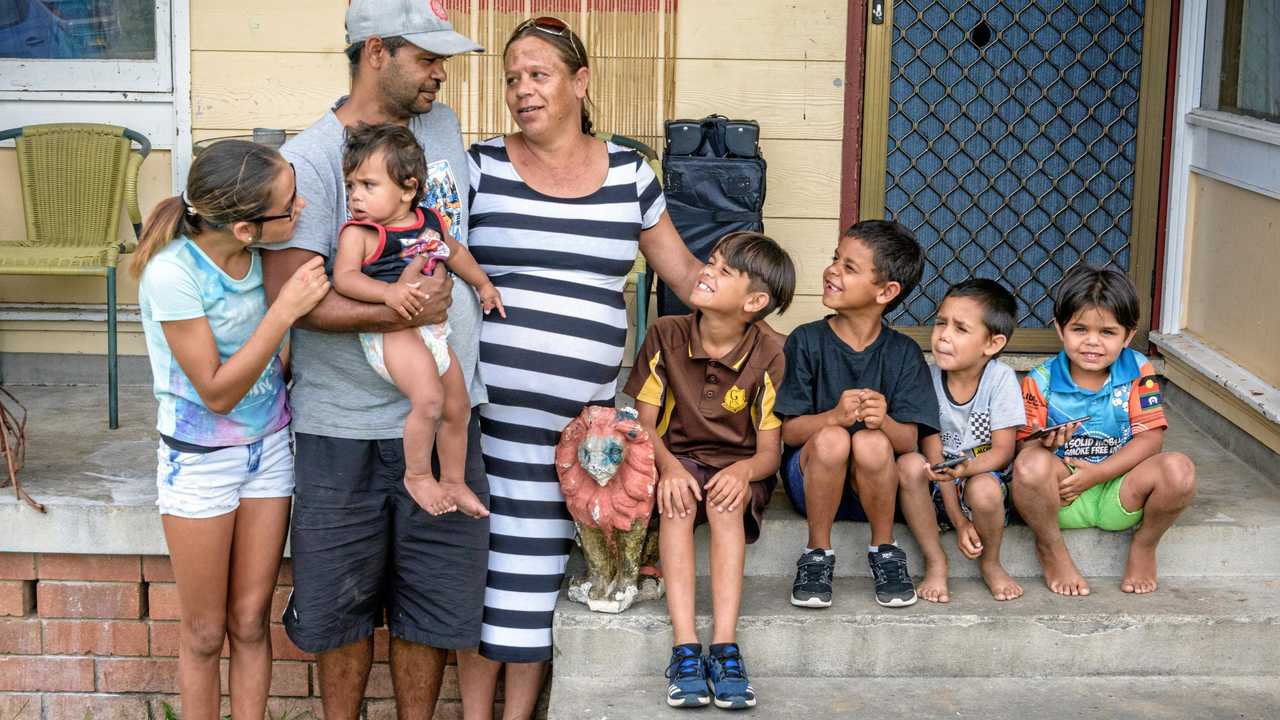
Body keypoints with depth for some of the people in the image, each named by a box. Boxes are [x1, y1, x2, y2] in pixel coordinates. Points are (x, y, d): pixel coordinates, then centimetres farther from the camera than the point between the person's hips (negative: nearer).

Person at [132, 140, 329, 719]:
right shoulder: (173, 272, -26)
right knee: (204, 632, 9)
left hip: (269, 448, 4)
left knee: (250, 623, 12)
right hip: (200, 459, -4)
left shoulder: (267, 250, -10)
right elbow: (217, 393, -22)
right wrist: (284, 311, -27)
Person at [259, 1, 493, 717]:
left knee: (437, 597, 9)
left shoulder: (444, 127, 8)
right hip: (345, 427, -4)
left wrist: (479, 280, 14)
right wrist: (392, 310, -28)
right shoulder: (311, 158, -12)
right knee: (344, 601, 9)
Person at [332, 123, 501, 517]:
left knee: (458, 407, 15)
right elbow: (344, 276, -22)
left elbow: (455, 251, 29)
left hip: (432, 330, 7)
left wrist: (483, 284, 36)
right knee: (429, 400, -26)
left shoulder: (431, 222, 9)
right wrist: (388, 292, -35)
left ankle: (453, 482, 34)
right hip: (390, 331, -7)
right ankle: (417, 475, -5)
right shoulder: (359, 232, -9)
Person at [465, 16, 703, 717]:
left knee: (535, 576, 7)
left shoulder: (628, 172, 9)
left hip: (582, 416, 1)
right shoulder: (481, 167, 3)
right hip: (492, 412, -1)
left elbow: (683, 270, 14)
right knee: (482, 564, 3)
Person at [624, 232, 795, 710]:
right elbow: (645, 424, -4)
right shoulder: (667, 335, -5)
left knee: (726, 501, -34)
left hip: (738, 468, -1)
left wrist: (743, 472, -32)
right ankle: (685, 649, -38)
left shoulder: (770, 353, -10)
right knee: (678, 501, -32)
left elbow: (769, 451, -9)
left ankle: (725, 648, -39)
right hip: (677, 459, 1)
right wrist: (669, 466, -25)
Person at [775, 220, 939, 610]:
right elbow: (789, 431, -9)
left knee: (871, 442, -32)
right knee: (832, 438, -32)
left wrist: (884, 421, -33)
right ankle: (817, 555, -10)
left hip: (873, 487, 0)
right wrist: (835, 416, -31)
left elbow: (909, 440, -9)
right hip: (813, 480, 0)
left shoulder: (903, 353, -4)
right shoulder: (807, 341, -5)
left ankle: (884, 551, -7)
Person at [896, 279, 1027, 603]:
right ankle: (935, 562, -12)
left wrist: (966, 467, -36)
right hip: (940, 487, 2)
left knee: (984, 489, -37)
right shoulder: (929, 378, -7)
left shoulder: (1000, 379, -13)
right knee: (908, 464, -29)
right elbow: (933, 452, -8)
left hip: (985, 474, -2)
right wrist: (957, 520, -15)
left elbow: (1003, 450, -13)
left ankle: (990, 563, -2)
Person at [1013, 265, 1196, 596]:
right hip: (1060, 498, -1)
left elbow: (1150, 439, -8)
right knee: (1031, 465, -35)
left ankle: (1144, 546, 4)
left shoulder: (1137, 372, 0)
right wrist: (1045, 444, -31)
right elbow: (1023, 447, -6)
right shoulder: (1041, 381, -4)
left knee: (1178, 470, -27)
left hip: (1118, 495, 1)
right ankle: (1050, 549, -4)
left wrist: (1097, 473, -18)